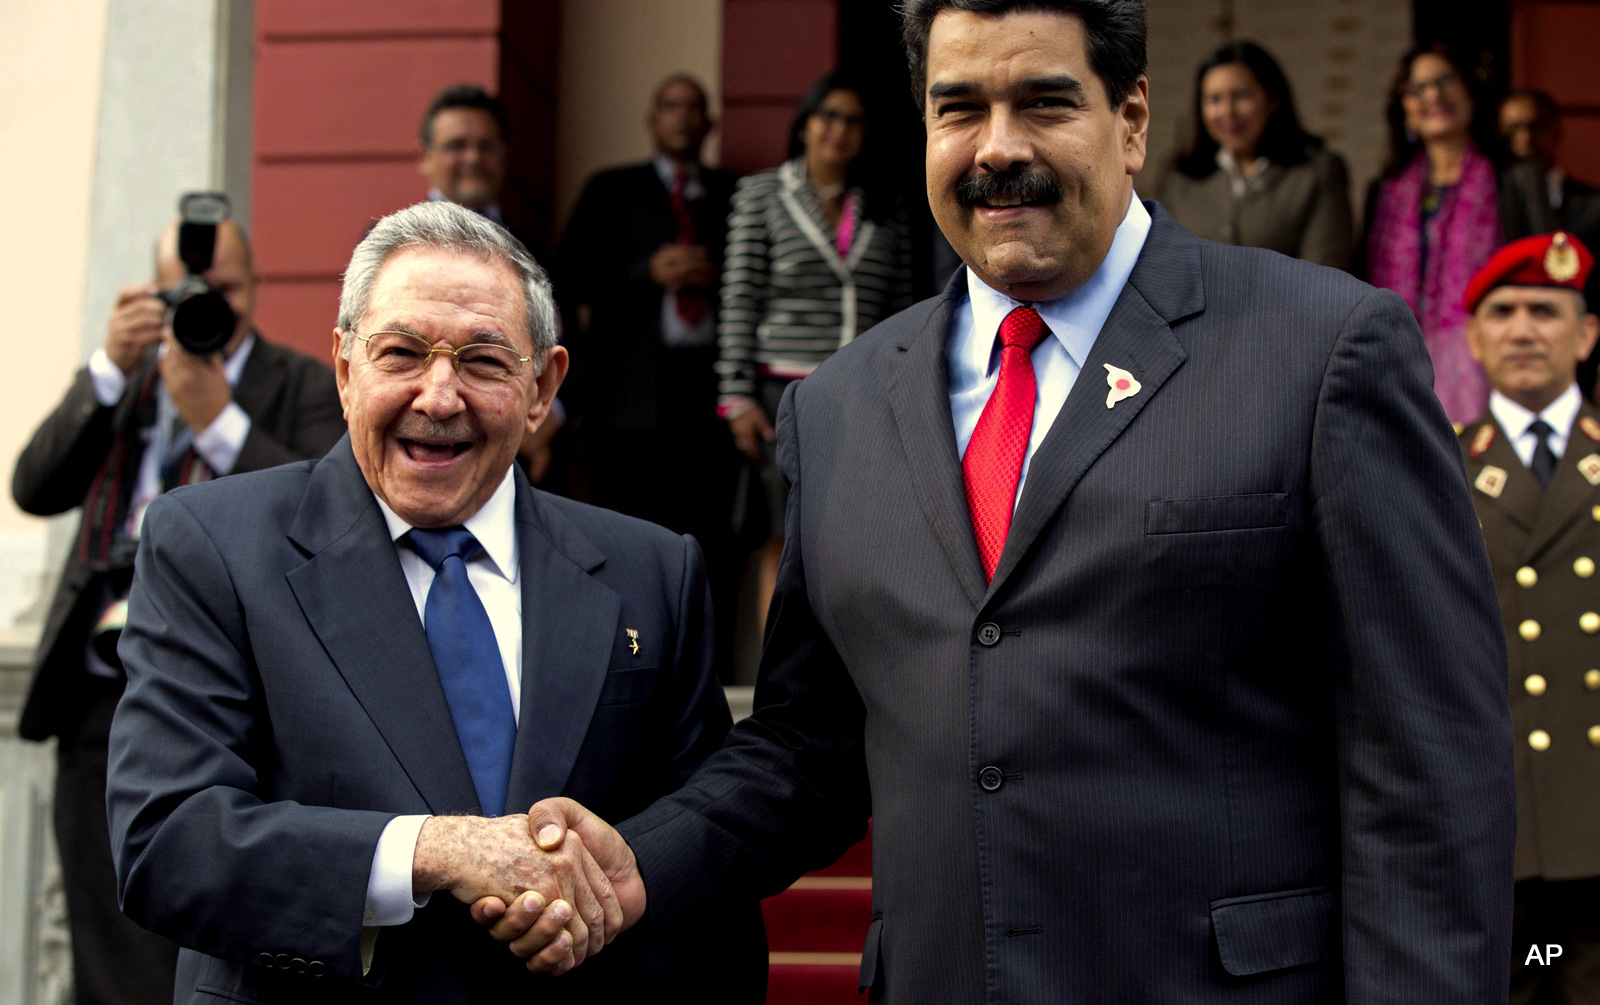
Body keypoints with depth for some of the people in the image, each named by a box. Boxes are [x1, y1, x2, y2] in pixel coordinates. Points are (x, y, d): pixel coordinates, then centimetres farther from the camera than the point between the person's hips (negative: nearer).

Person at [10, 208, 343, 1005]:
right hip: (101, 699, 4)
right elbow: (35, 490, 4)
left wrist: (218, 421, -15)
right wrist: (110, 369, -7)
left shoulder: (304, 387, 5)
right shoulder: (122, 382, 17)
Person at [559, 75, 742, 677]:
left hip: (710, 382, 1)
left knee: (710, 532, -5)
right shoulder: (610, 191, 17)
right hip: (632, 387, -1)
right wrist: (649, 272, -8)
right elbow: (575, 273, 6)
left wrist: (718, 275, -4)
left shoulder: (736, 196, 21)